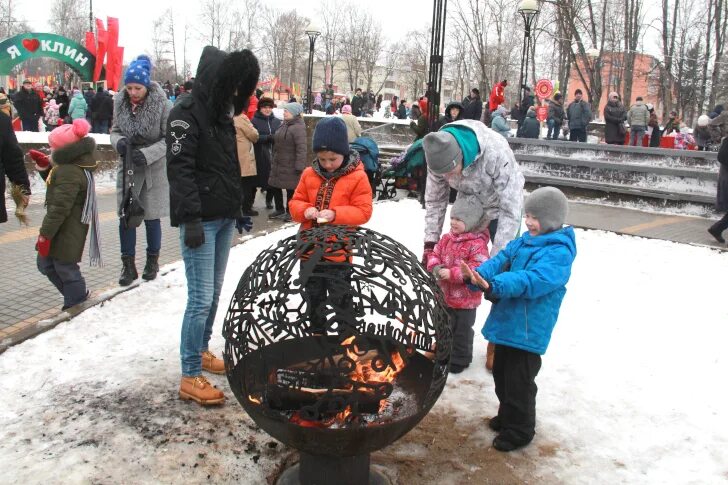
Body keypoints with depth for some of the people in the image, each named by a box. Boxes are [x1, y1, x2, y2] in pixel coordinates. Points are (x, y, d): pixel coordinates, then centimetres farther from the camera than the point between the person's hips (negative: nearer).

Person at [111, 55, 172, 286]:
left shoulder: (162, 104, -17)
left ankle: (152, 261, 27)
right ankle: (128, 264, 15)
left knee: (151, 218, 7)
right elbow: (115, 130, 8)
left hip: (154, 169, -3)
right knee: (125, 217, 3)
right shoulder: (120, 101, -4)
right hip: (127, 167, 3)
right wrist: (118, 141, -15)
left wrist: (147, 154, -25)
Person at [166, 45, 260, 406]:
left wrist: (238, 206, 19)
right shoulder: (186, 114, -10)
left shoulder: (221, 113, 16)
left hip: (224, 218, 8)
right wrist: (191, 219, -22)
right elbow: (180, 169, -17)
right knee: (201, 297, -8)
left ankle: (201, 350, 29)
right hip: (201, 220, -8)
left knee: (213, 292, 14)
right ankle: (190, 377, 0)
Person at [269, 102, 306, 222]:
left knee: (291, 189, 2)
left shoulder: (298, 127, -17)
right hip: (278, 164, 9)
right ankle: (279, 209, 29)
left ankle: (290, 212, 17)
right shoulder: (284, 125, 12)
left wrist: (299, 166, -25)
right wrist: (274, 159, 19)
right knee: (274, 186, 14)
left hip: (290, 165, -9)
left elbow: (301, 148, -23)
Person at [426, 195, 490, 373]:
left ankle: (460, 359, 27)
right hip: (444, 295, 7)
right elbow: (434, 255, 7)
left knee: (462, 330, 10)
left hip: (465, 299, -7)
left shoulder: (477, 244, -21)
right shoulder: (447, 238, 2)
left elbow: (478, 268, -28)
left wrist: (452, 273, -31)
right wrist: (435, 268, -16)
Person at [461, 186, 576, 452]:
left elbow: (532, 280, -33)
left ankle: (520, 430, 24)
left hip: (528, 330, -8)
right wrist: (478, 275, -21)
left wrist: (494, 286, -44)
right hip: (506, 323, 9)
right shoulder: (523, 241, 8)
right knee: (501, 373, 23)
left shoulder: (559, 252, -19)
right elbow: (500, 260, -1)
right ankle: (507, 415, 44)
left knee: (519, 381, 3)